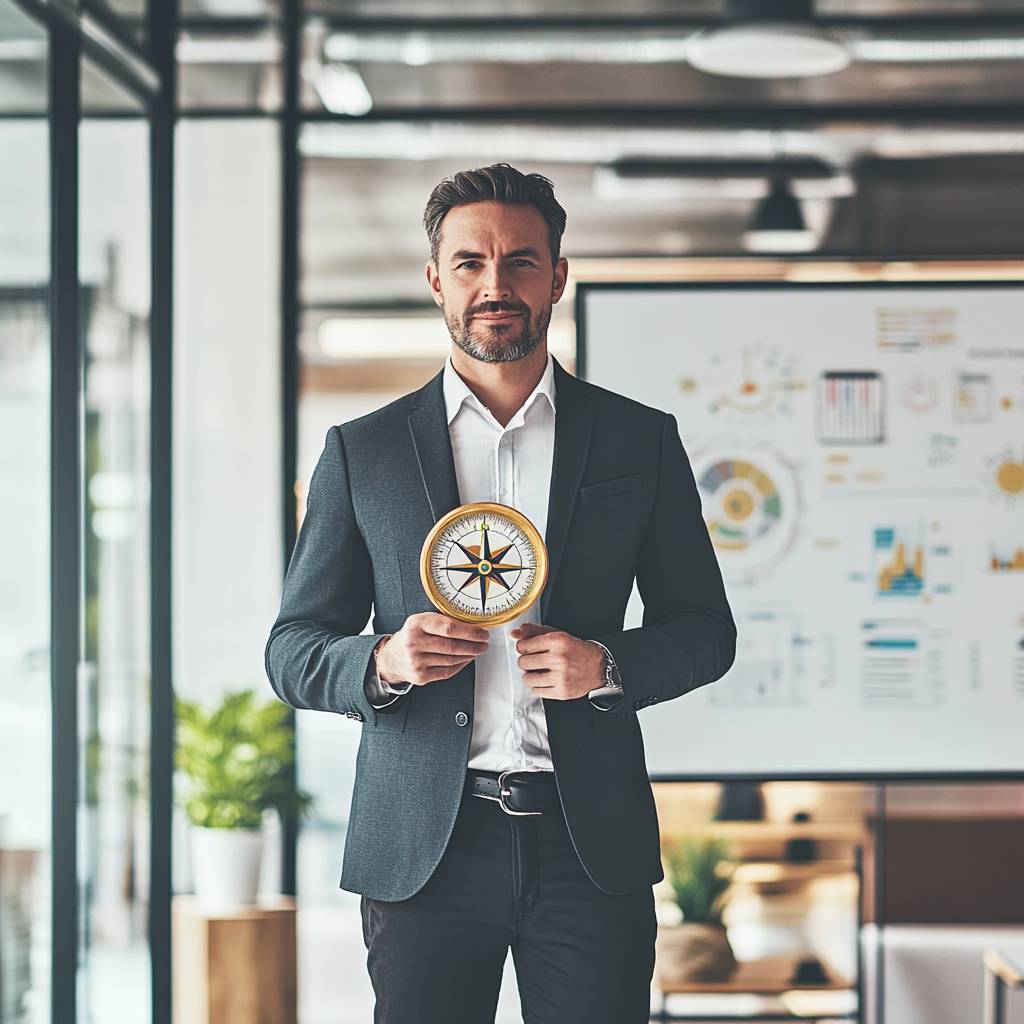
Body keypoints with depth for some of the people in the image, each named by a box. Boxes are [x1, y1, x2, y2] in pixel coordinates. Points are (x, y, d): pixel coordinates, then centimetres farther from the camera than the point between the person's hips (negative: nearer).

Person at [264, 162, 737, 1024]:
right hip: (423, 849, 0)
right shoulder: (363, 452, 6)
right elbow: (292, 652, 7)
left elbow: (706, 629, 10)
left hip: (591, 845, 0)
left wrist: (608, 664, -10)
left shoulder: (641, 440, 7)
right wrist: (382, 661, -14)